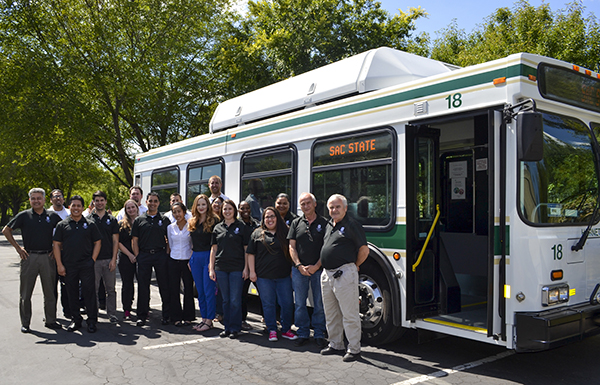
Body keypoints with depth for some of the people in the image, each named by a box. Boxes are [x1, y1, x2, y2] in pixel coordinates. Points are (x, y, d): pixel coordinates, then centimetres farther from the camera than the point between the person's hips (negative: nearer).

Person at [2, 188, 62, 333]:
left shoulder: (53, 216, 5)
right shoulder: (24, 216, 1)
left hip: (47, 257, 1)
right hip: (29, 257, -1)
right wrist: (17, 247, 0)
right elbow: (6, 230, 6)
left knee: (50, 292, 7)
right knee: (25, 292, 5)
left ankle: (51, 320, 18)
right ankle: (25, 323, 16)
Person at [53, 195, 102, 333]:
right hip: (69, 266, 1)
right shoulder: (62, 225, 6)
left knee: (89, 293, -2)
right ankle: (76, 320, 22)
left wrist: (93, 260, -2)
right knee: (72, 293, 9)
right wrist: (59, 264, -2)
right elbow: (57, 245, 5)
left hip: (86, 265, -1)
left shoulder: (90, 224, 6)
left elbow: (98, 242, 8)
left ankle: (91, 321, 8)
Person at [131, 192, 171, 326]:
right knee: (143, 286, 4)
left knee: (164, 286, 2)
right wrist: (137, 256, -1)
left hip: (161, 255, 0)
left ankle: (166, 315, 12)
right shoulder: (139, 220, 9)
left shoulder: (164, 220, 8)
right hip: (144, 255, 1)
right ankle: (142, 316, 14)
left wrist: (167, 255, -1)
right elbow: (134, 241, 8)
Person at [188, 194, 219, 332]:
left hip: (208, 257, -6)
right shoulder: (192, 222, 13)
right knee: (200, 291, 11)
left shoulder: (214, 220, -6)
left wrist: (213, 261, -15)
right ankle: (203, 319, 20)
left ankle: (209, 321, 5)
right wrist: (190, 259, 12)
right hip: (195, 258, 6)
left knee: (209, 291, -3)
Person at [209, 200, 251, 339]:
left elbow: (246, 249, 0)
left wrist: (246, 268, -6)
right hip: (221, 268, 3)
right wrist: (211, 268, 7)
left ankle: (235, 328, 9)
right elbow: (213, 249, 12)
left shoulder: (242, 227, 1)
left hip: (237, 268, -3)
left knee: (235, 300, -1)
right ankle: (227, 327, 20)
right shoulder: (218, 228, 11)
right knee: (225, 300, 10)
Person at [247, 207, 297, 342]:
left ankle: (286, 329, 17)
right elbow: (251, 254, 6)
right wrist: (252, 271, -1)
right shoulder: (257, 234, 7)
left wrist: (293, 269, 6)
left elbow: (291, 251, 13)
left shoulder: (285, 232, 8)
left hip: (283, 275, 1)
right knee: (268, 304, 5)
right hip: (264, 276, 0)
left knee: (287, 303, 2)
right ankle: (272, 330, 17)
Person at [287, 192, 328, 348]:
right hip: (299, 269, 2)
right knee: (300, 303, 7)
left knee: (319, 304, 4)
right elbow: (292, 247, 5)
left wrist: (316, 266, -11)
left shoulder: (323, 223, 2)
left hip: (318, 269, -2)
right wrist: (299, 265, -7)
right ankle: (303, 333, 19)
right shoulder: (296, 223, 8)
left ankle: (319, 335, 16)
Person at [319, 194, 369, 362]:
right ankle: (335, 344, 30)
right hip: (327, 274, 8)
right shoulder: (329, 225, 16)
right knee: (331, 313, 16)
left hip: (344, 274, -8)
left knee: (349, 314, -1)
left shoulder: (352, 225, -9)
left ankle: (354, 349, 9)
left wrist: (354, 266, 2)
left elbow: (364, 250, -8)